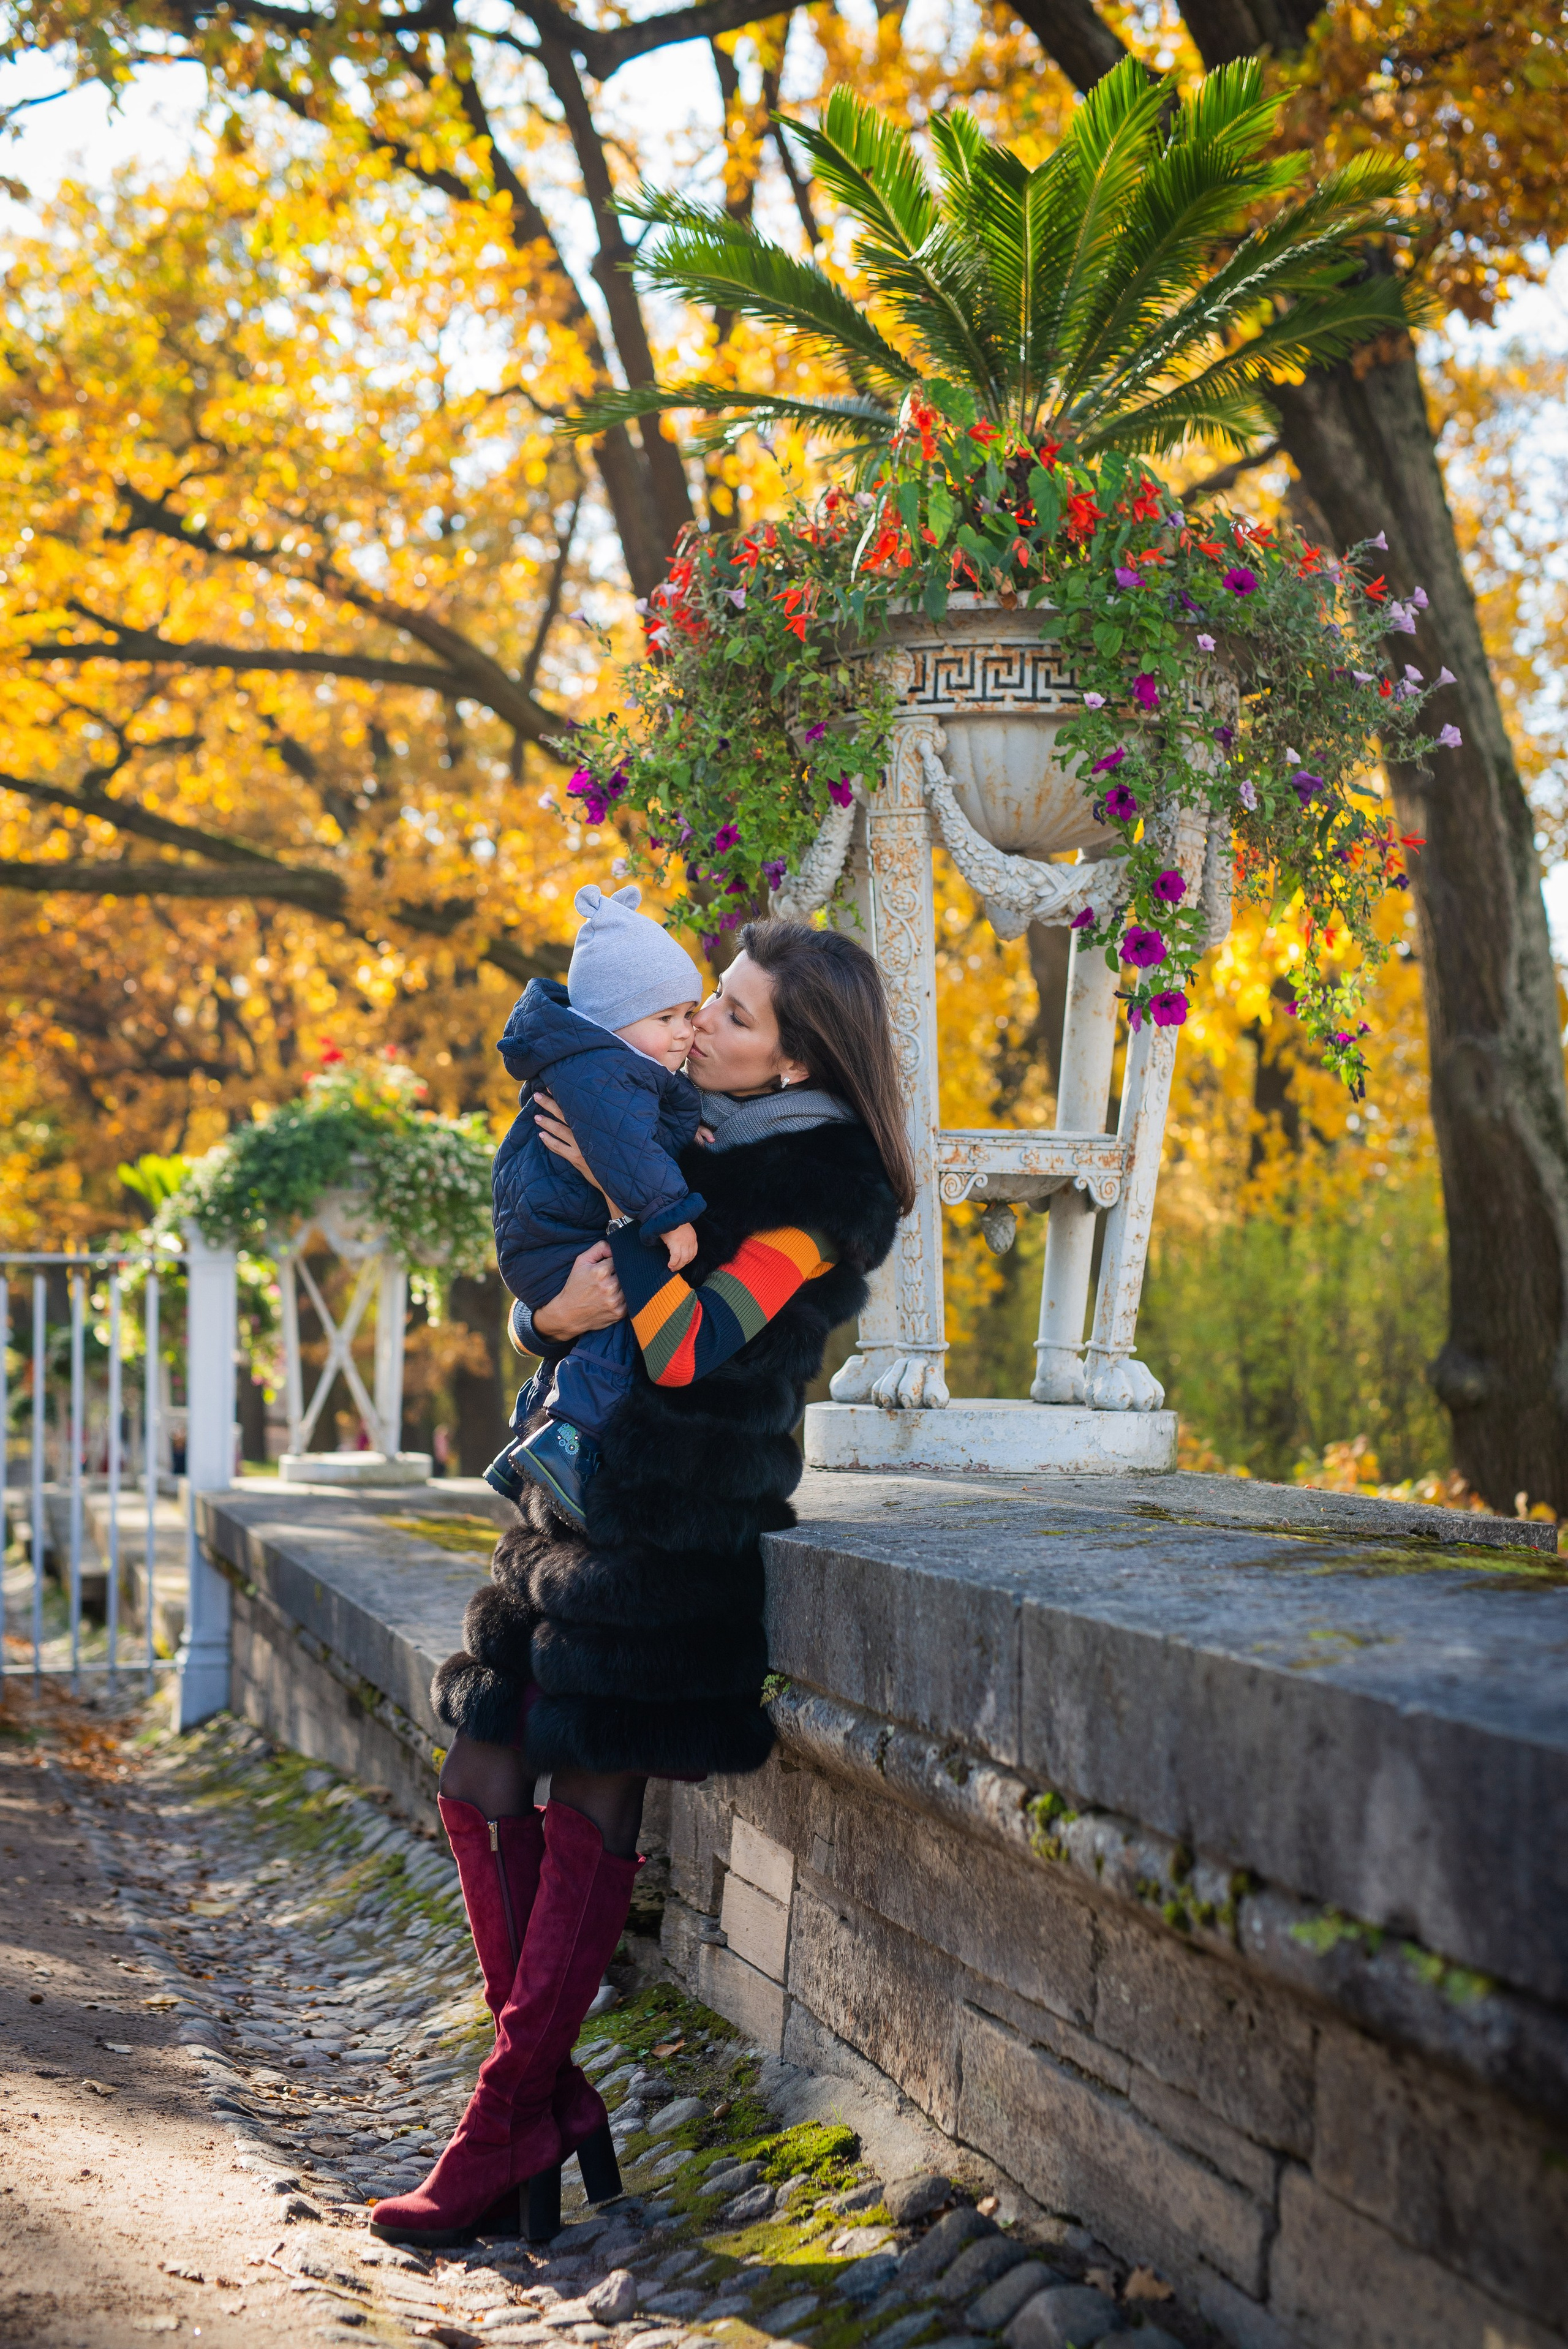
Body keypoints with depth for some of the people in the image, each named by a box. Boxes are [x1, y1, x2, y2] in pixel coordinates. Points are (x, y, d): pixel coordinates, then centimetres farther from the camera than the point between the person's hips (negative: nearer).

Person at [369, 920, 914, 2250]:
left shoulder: (832, 1187, -9)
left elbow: (696, 1348, -18)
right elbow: (542, 1307, 14)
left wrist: (617, 1202, -15)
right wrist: (555, 1314, -10)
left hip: (680, 1518, -9)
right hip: (583, 1485, 9)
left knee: (590, 1811, -6)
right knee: (483, 1786, 6)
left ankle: (509, 2128, 0)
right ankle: (554, 2102, 13)